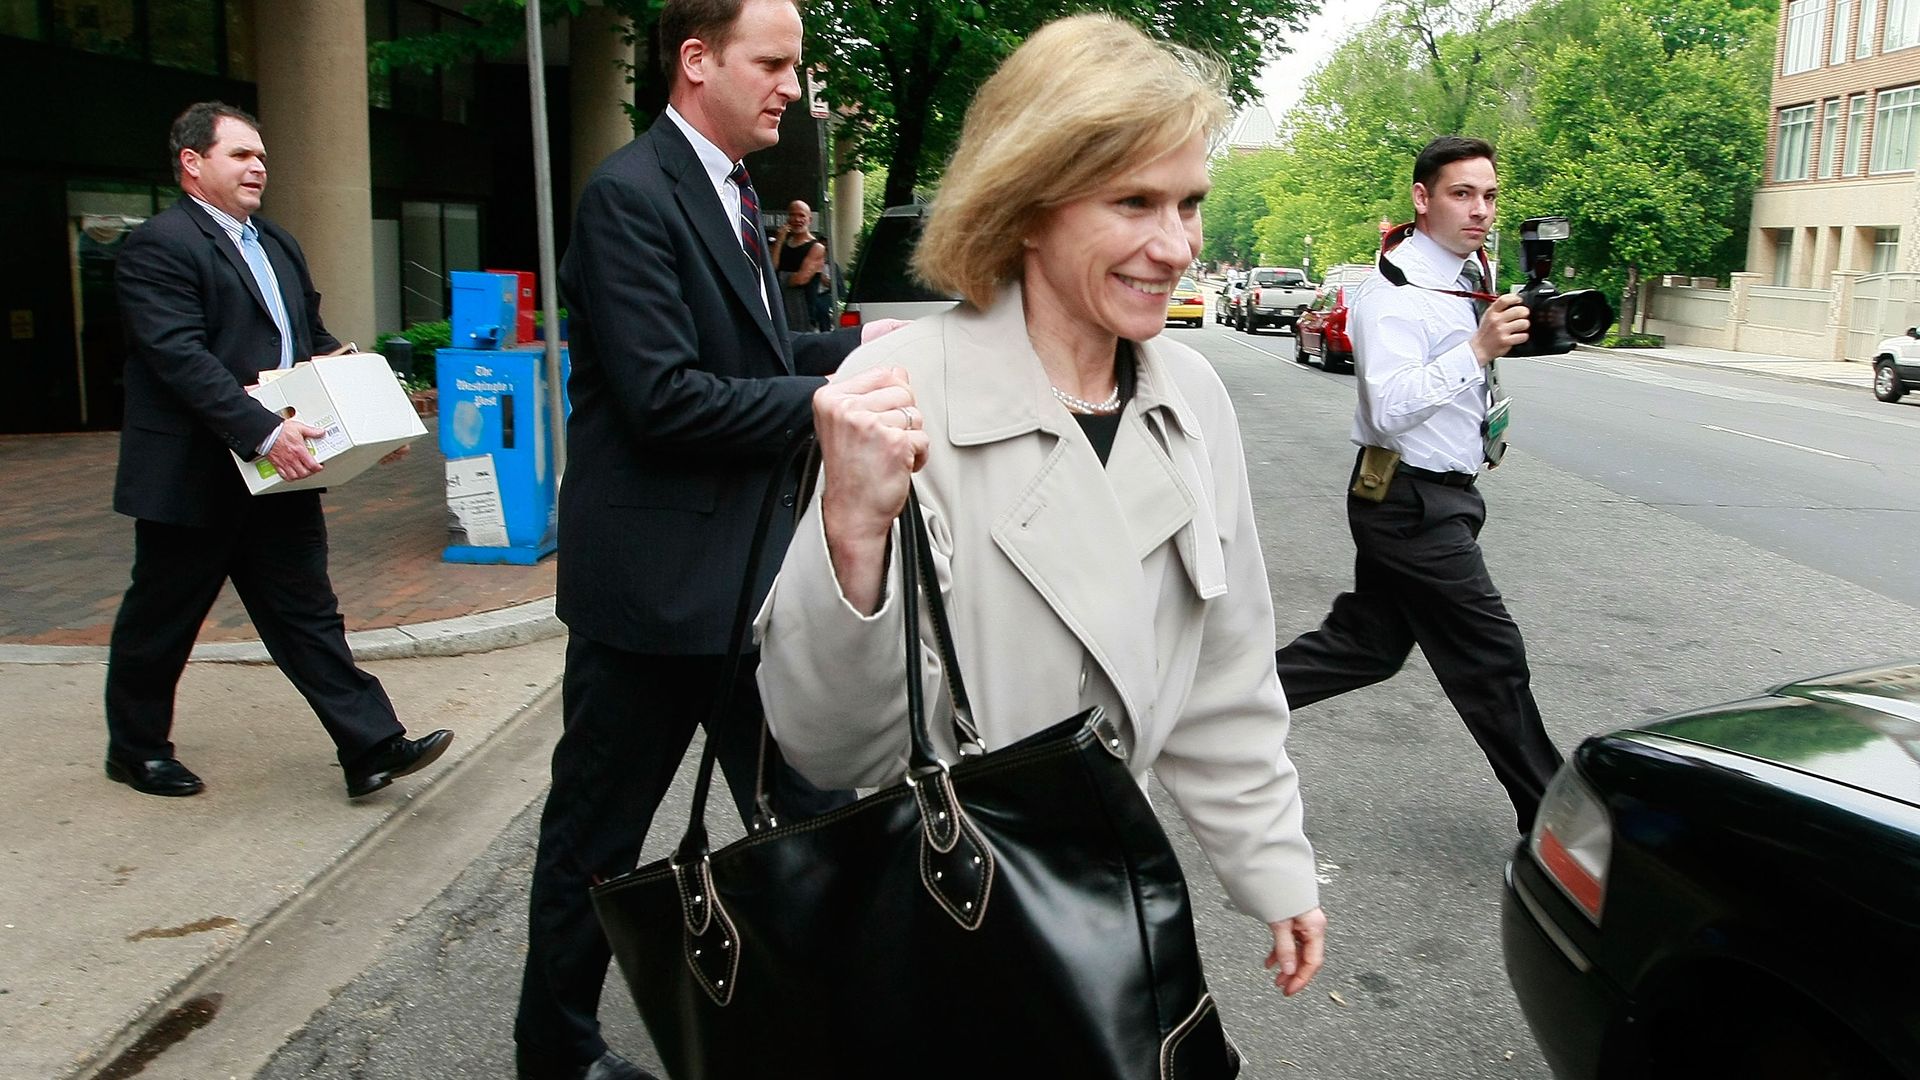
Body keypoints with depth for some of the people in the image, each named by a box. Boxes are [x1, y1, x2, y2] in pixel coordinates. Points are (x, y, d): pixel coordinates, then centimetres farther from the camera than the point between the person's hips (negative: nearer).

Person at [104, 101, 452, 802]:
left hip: (279, 477, 7)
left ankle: (372, 749, 5)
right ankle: (136, 749, 29)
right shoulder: (158, 246, -12)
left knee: (307, 613, 6)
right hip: (192, 480, -7)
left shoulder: (279, 245, 16)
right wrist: (263, 432, -30)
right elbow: (182, 358, -22)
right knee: (161, 620, 10)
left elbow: (315, 337, 18)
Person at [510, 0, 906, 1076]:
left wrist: (851, 344, 6)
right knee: (598, 836, 10)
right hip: (656, 575, -9)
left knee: (810, 815, 14)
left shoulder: (733, 193, 14)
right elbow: (664, 395, -23)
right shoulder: (631, 194, -15)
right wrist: (823, 399, -17)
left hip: (751, 568, 9)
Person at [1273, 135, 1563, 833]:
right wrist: (1479, 349, -33)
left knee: (1368, 643, 16)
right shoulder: (1396, 291, -18)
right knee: (1492, 657, -1)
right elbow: (1390, 406, -28)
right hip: (1414, 503, -10)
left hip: (1435, 498, 10)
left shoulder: (1466, 278, 11)